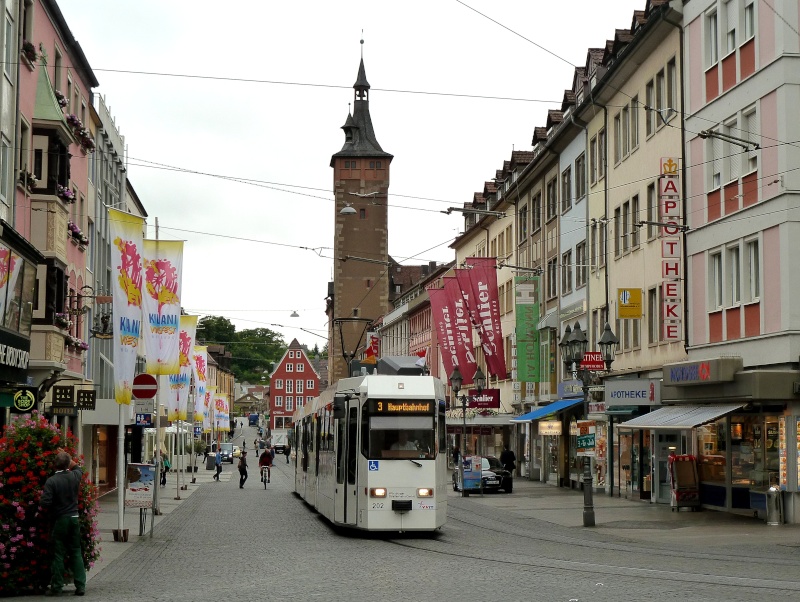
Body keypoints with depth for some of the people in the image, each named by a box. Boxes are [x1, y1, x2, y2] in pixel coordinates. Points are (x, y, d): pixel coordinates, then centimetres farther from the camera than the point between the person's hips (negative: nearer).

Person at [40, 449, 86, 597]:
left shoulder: (51, 481, -15)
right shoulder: (74, 477, -1)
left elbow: (45, 503, -18)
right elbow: (78, 467, 24)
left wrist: (42, 496, 4)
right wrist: (66, 456, 32)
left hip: (59, 521, -4)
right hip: (74, 519, 4)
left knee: (58, 554, 3)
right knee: (76, 553, 10)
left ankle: (56, 587, 7)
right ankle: (80, 586, 8)